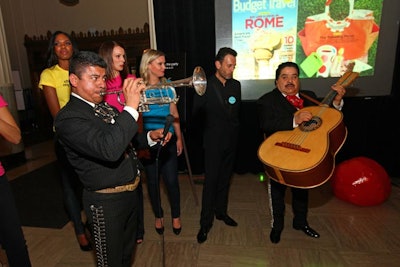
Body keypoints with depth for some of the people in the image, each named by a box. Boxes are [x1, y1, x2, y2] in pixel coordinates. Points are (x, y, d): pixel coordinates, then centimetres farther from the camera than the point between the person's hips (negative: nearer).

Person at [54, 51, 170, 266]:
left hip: (130, 191, 8)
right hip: (107, 201, -8)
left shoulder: (105, 107, 7)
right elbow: (109, 149, -36)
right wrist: (131, 107, -34)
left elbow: (125, 140, 18)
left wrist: (150, 137, 1)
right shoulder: (68, 117, -20)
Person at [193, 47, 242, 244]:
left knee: (225, 179, 16)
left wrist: (233, 128, 8)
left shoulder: (236, 85, 7)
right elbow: (196, 112, -10)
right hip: (213, 141, -5)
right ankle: (205, 223, 12)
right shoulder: (205, 86, -10)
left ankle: (221, 211, 34)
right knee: (210, 181, -1)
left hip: (231, 141, 5)